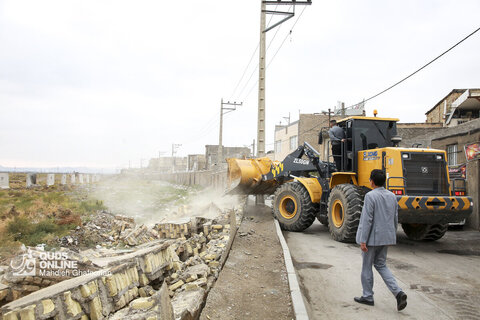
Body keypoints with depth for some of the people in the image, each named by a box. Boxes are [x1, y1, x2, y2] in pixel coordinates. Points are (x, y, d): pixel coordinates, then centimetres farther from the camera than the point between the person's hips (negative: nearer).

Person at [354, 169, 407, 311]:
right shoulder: (392, 196, 6)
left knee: (367, 266, 9)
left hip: (372, 238, -7)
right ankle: (398, 292, 3)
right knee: (381, 264, 18)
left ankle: (367, 296, 20)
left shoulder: (370, 196, -17)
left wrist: (363, 241, -16)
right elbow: (395, 219, 11)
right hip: (386, 237, 7)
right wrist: (392, 237, 22)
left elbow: (367, 220, -19)